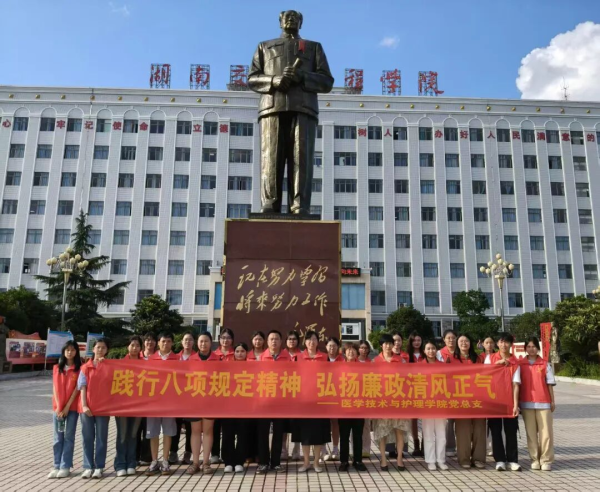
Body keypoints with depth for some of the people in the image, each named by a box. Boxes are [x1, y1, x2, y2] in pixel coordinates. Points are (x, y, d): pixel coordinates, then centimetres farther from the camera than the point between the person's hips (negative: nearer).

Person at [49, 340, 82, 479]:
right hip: (58, 407, 3)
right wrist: (58, 407, -7)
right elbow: (55, 388, 3)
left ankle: (65, 467, 5)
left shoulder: (79, 368, -1)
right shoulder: (57, 368, 9)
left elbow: (77, 389, -6)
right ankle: (57, 466, 13)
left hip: (72, 407, -3)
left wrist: (67, 407, -11)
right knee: (58, 438, 7)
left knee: (69, 437, 1)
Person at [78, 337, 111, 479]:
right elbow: (83, 387, 2)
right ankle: (88, 467, 14)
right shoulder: (85, 367, 6)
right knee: (87, 438, 5)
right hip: (87, 407, 1)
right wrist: (84, 405, -9)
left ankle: (99, 467, 12)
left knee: (101, 437, 4)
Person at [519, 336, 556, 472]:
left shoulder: (545, 364, 4)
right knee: (531, 433, 5)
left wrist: (552, 401, 4)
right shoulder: (520, 363, 4)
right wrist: (517, 401, 1)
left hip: (543, 402, 0)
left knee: (546, 432, 0)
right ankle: (535, 459, 13)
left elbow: (550, 384, 6)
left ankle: (546, 460, 8)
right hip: (526, 403, 1)